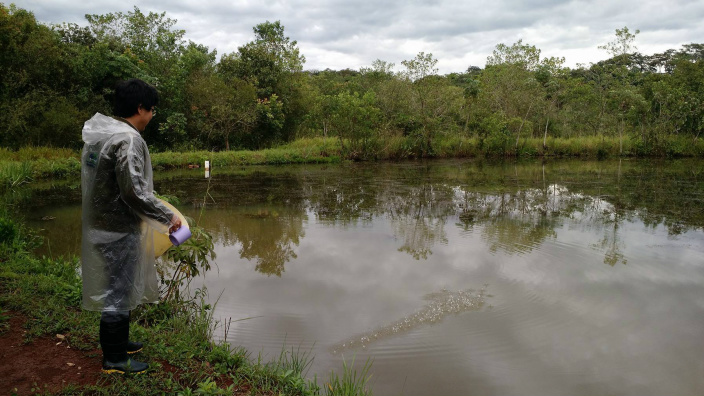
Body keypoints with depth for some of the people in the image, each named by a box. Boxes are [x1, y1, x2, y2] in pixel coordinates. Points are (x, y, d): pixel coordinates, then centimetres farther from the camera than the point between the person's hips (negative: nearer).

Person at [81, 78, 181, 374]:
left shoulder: (97, 136, 8)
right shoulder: (129, 140, -21)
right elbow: (134, 192, -26)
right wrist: (167, 217, -16)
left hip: (100, 225, 9)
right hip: (119, 231, -9)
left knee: (118, 287, 22)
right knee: (118, 291, 3)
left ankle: (119, 342, 38)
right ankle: (114, 359, 17)